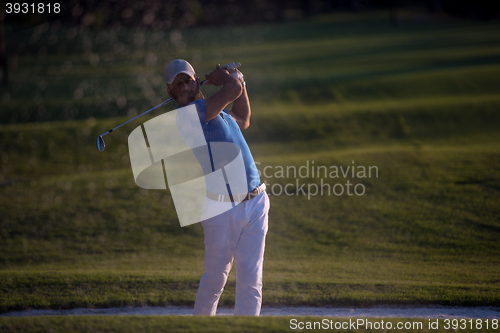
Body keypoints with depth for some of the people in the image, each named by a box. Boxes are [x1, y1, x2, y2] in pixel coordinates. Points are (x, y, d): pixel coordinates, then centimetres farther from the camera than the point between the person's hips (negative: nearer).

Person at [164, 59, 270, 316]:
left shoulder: (212, 111, 16)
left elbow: (243, 121, 37)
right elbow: (232, 90, -20)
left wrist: (240, 81, 26)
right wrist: (220, 76, 2)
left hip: (255, 205, 7)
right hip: (221, 209, -7)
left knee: (250, 277, 0)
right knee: (215, 278, 4)